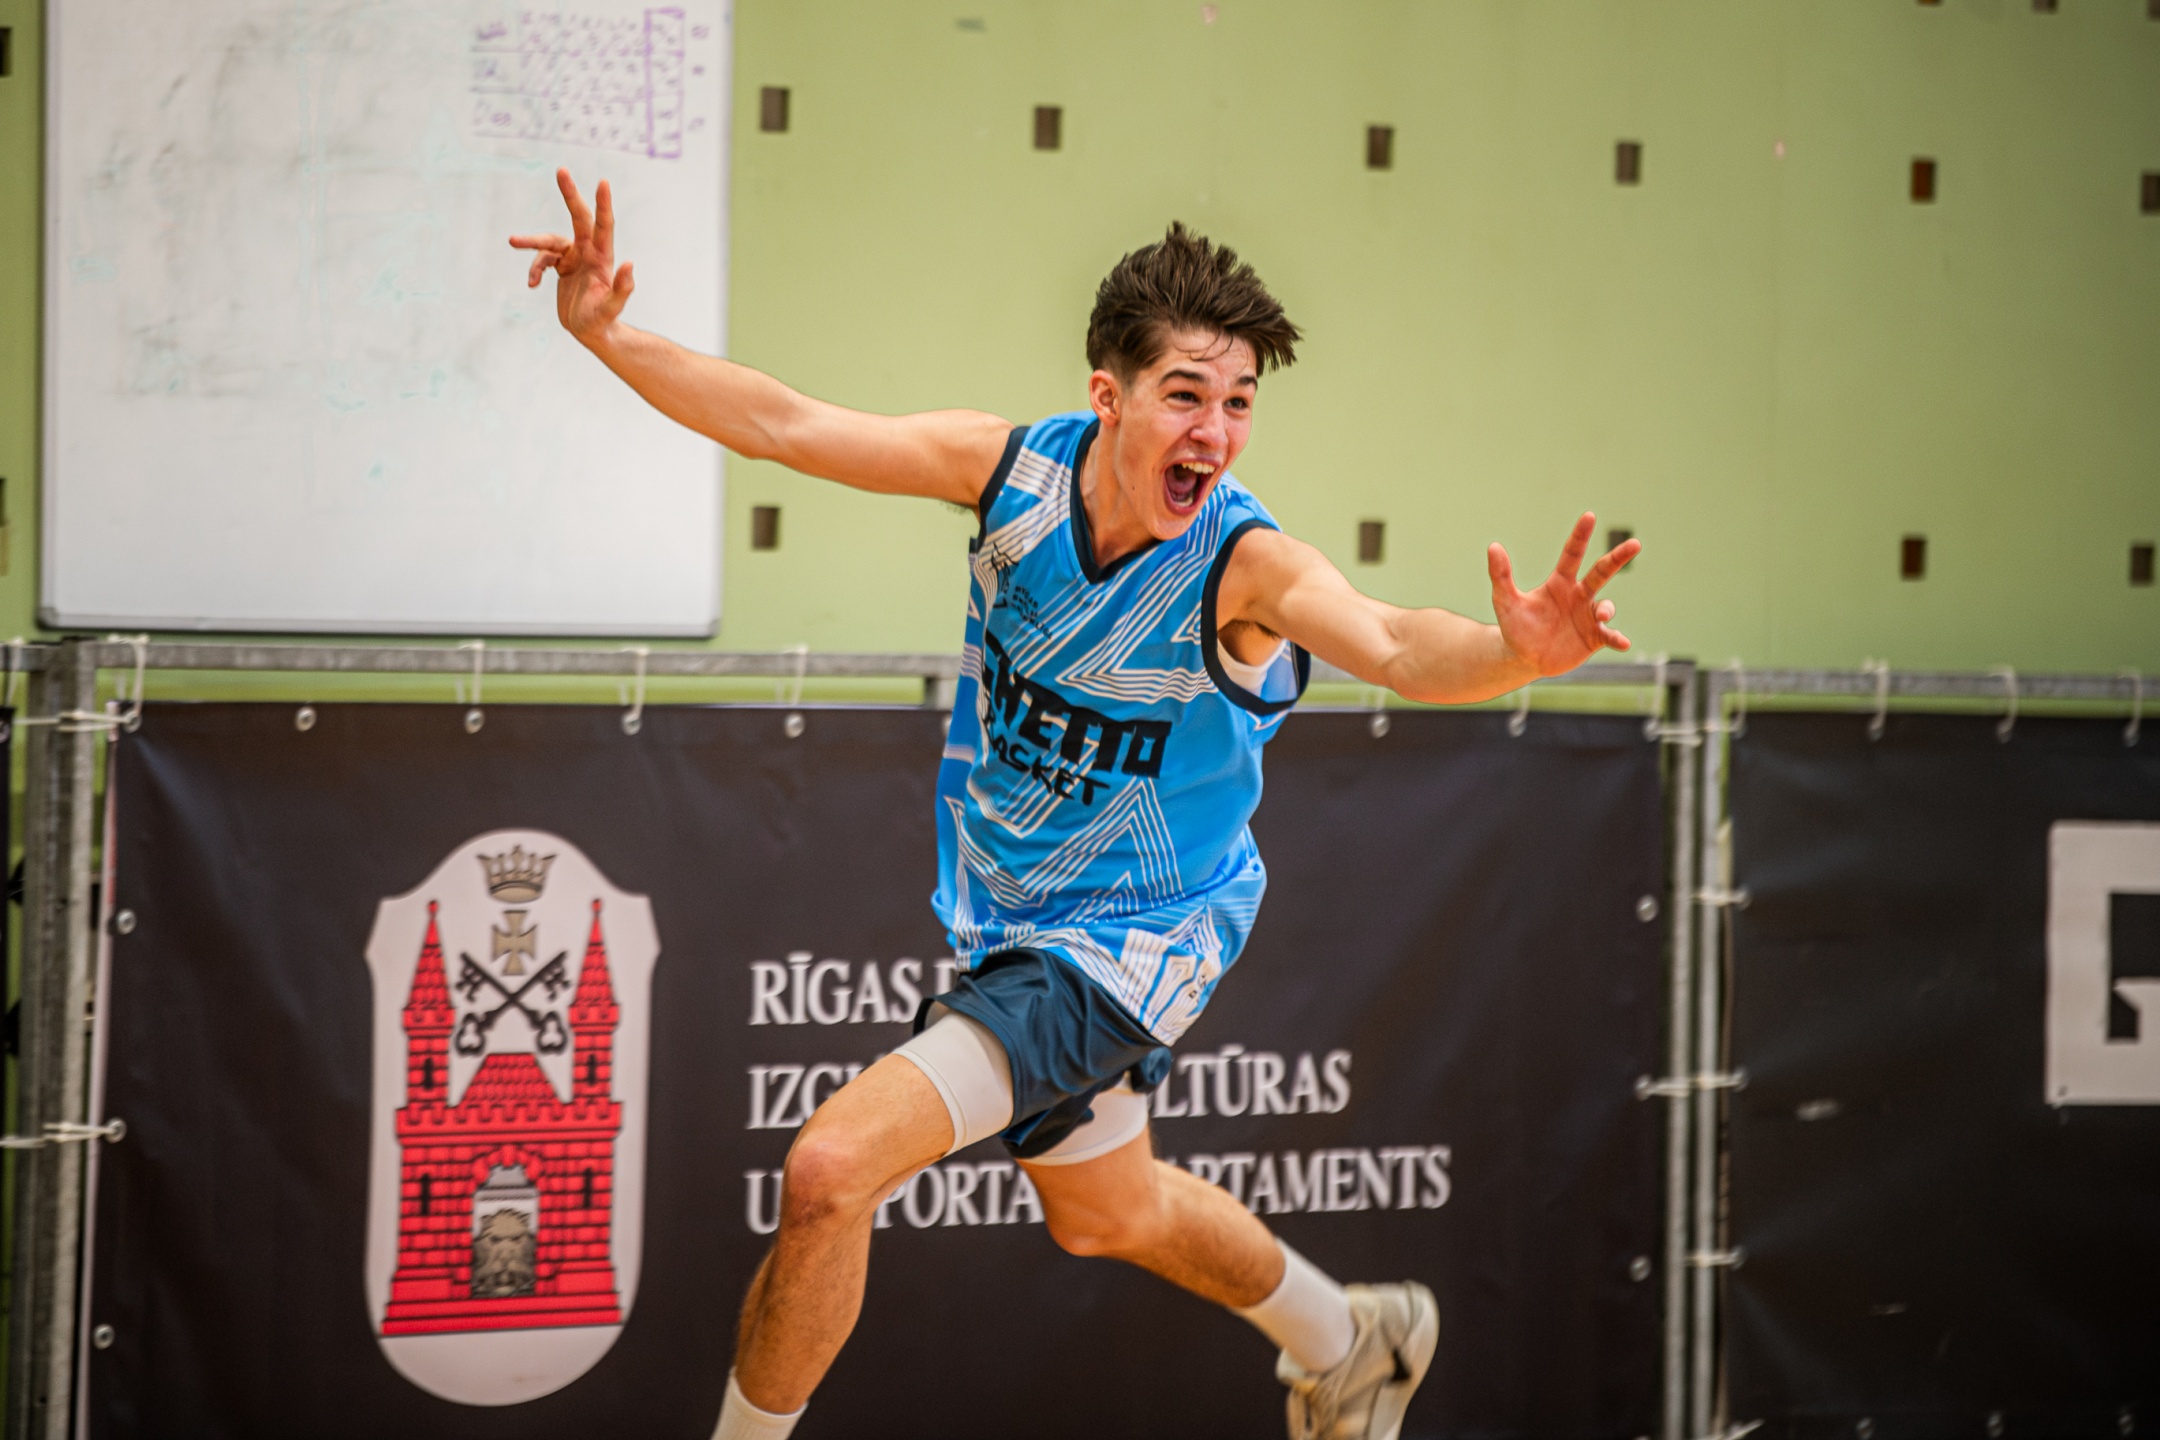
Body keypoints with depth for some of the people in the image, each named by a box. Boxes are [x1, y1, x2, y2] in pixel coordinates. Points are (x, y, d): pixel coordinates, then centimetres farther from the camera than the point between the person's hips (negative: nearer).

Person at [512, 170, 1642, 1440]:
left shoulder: (1247, 564, -28)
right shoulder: (1014, 466, -14)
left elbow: (1393, 646, -47)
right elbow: (786, 426, -12)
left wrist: (1512, 654, -68)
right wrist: (610, 339, -24)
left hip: (1126, 943, -7)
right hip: (1013, 912, 7)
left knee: (831, 1169, -20)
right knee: (1108, 1216, 30)